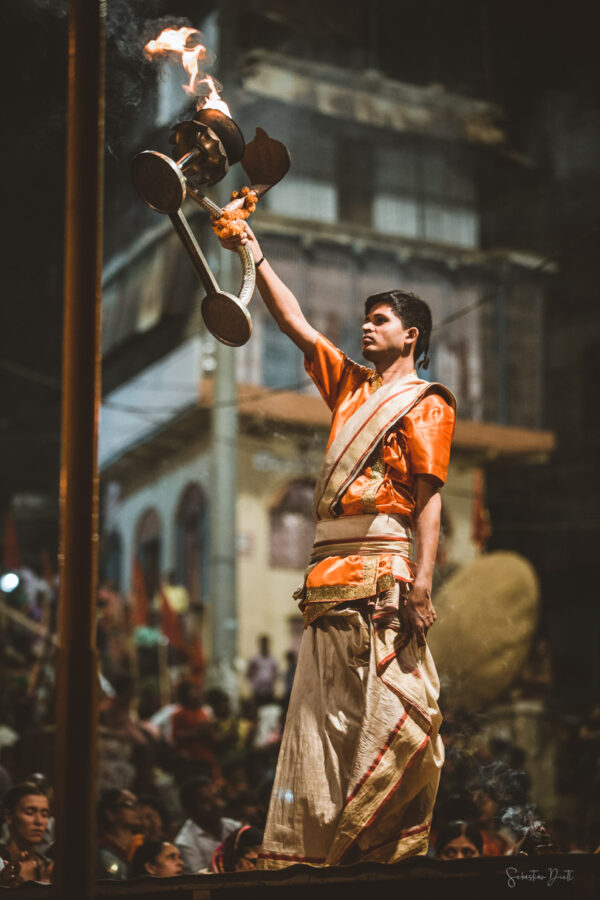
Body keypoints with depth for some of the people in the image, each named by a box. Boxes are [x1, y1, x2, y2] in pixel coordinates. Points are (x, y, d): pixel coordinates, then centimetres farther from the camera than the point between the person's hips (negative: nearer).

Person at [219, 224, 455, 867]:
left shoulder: (425, 403, 5)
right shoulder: (350, 386, 24)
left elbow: (428, 496, -6)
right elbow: (294, 323, 25)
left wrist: (424, 578, -18)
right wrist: (254, 255, 20)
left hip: (381, 567, -7)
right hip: (328, 571, 7)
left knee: (391, 709, -11)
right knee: (322, 716, 3)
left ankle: (386, 846, -9)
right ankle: (306, 848, 3)